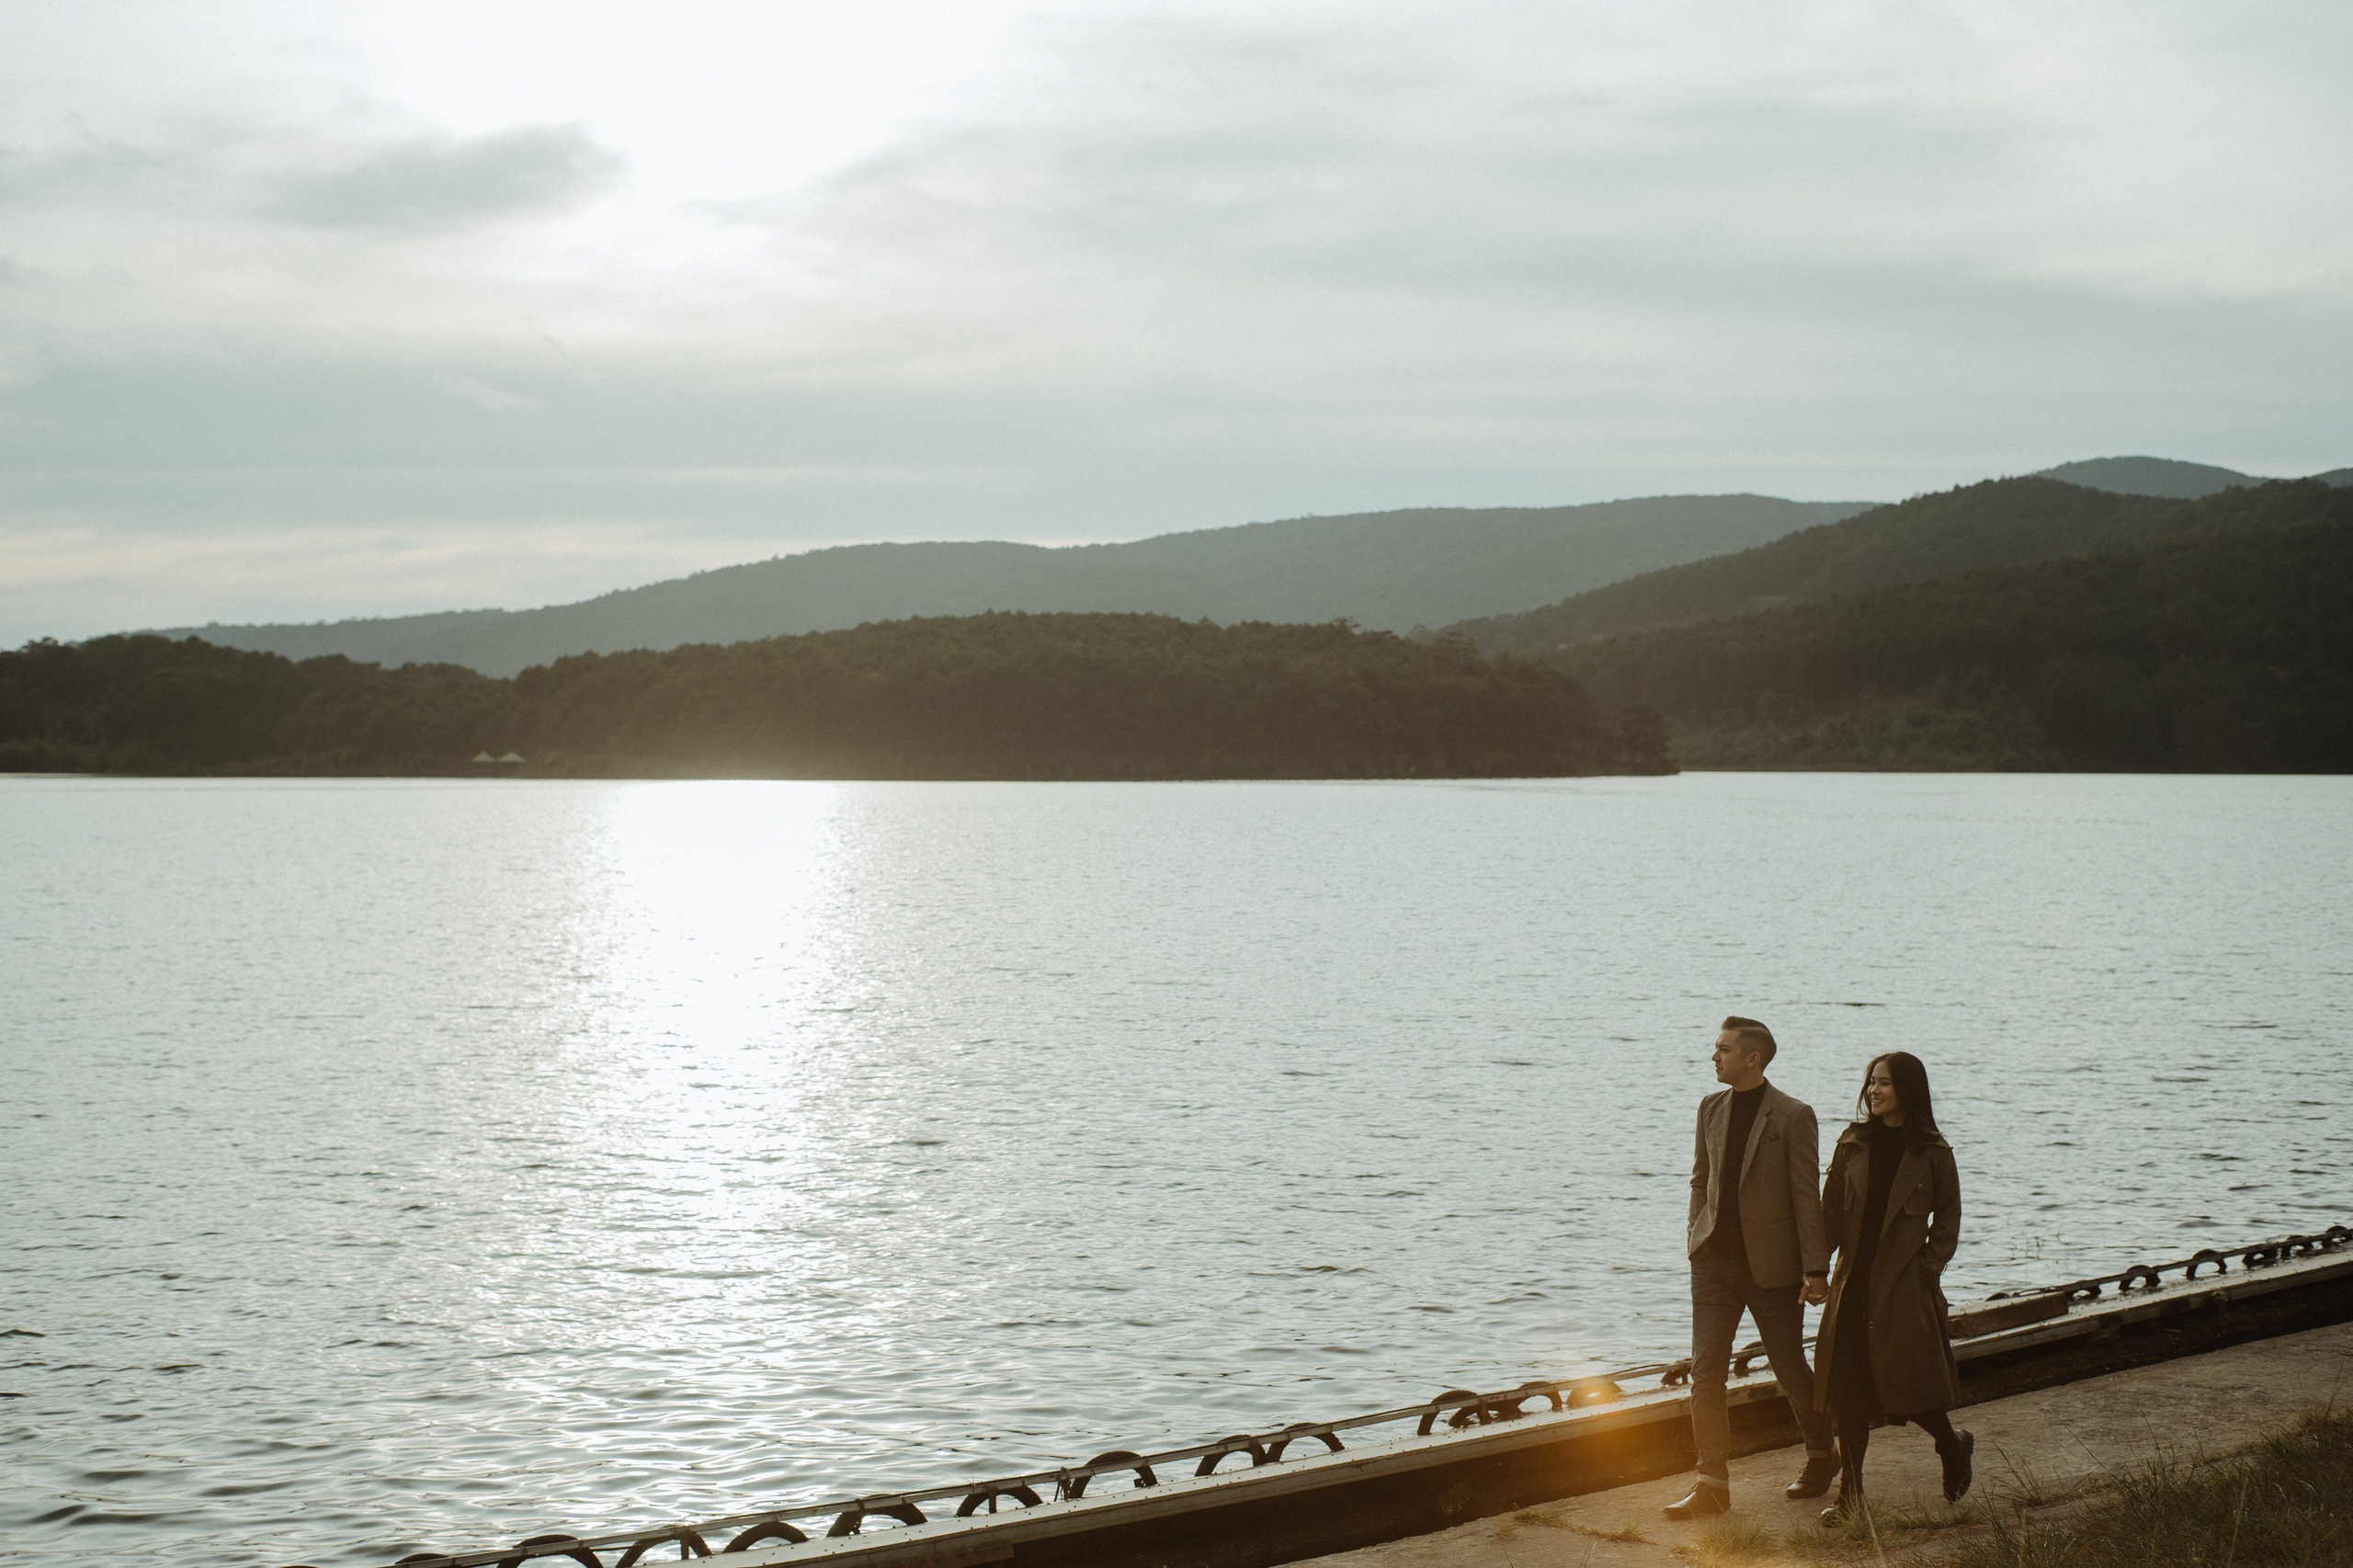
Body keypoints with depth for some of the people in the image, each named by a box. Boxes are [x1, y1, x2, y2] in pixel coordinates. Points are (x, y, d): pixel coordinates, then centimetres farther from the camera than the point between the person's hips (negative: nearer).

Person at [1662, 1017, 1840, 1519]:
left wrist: (1815, 1268, -12)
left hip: (1772, 1265, -5)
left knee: (1790, 1371, 8)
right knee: (1706, 1370, -3)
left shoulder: (1793, 1116, -10)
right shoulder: (1711, 1108, 8)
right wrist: (1696, 1239, 11)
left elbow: (1806, 1195, -10)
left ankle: (1822, 1456, 33)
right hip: (1715, 1260, 5)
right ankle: (1713, 1483, 0)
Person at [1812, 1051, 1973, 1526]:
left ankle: (1954, 1446, 26)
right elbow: (1831, 1210, 9)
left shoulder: (1932, 1152, -2)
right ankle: (1849, 1491, 9)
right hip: (1854, 1280, 4)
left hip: (1905, 1283, -3)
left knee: (1908, 1378, -5)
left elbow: (1948, 1218, 5)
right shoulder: (1853, 1143, 7)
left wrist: (1928, 1265, -4)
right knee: (1849, 1385, 2)